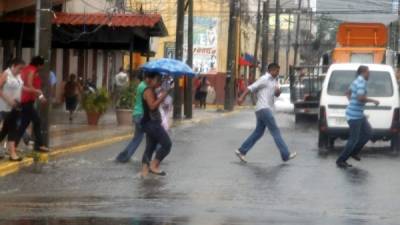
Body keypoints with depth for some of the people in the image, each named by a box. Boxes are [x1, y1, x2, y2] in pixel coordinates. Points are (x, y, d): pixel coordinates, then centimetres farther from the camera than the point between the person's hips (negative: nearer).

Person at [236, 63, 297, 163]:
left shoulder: (274, 81, 20)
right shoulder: (264, 79, -6)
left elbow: (277, 95, 24)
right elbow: (251, 88, -10)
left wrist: (278, 91, 1)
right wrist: (242, 98, -18)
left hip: (266, 109, 10)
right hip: (264, 109, -10)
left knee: (258, 132, 9)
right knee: (275, 131, -8)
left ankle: (241, 151, 11)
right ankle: (286, 155, -8)